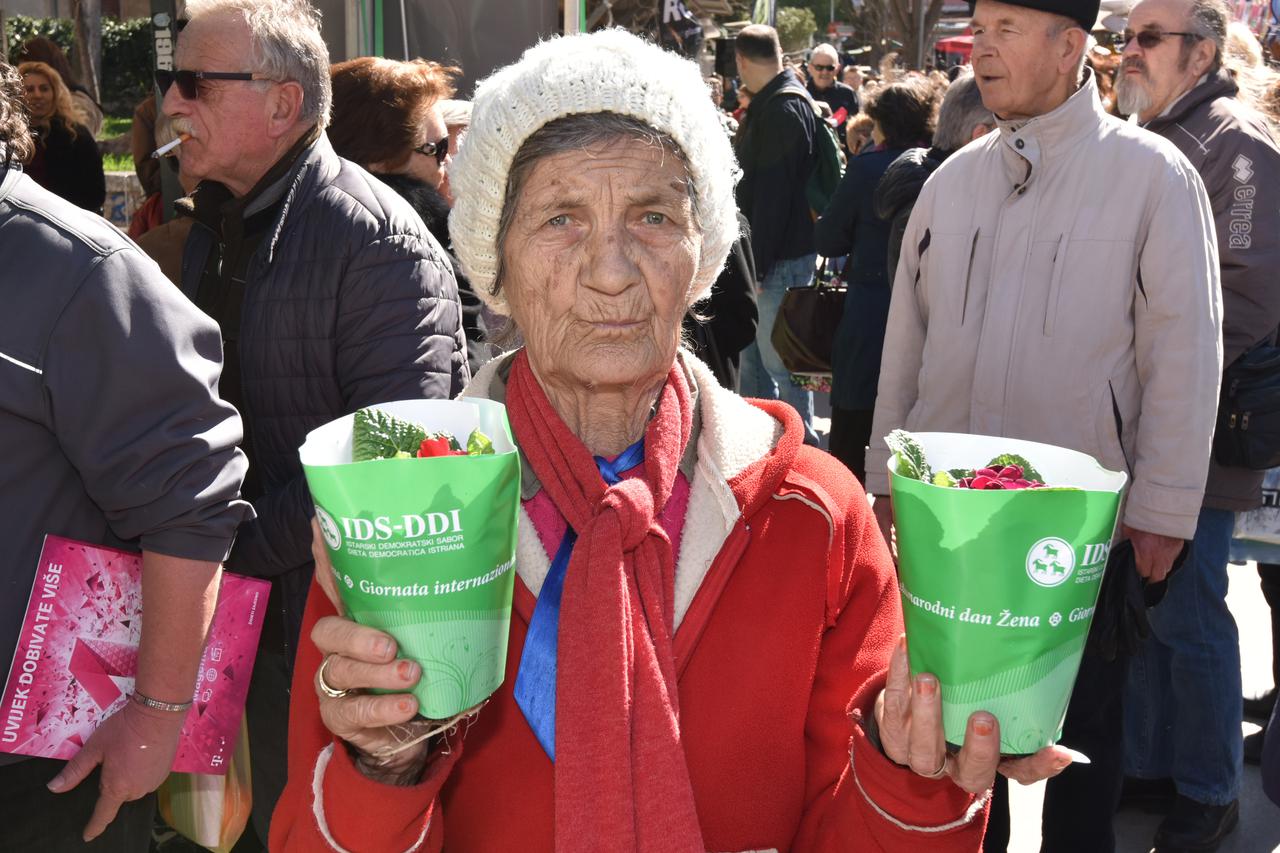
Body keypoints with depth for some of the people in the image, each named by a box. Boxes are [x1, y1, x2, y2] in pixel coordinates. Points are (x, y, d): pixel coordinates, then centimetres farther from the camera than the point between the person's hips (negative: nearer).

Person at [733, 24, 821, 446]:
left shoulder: (783, 109, -16)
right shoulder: (766, 106, 16)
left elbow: (772, 194, -21)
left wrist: (758, 264, -21)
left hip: (780, 259, -10)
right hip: (765, 256, 10)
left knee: (778, 359, -6)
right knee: (753, 353, 17)